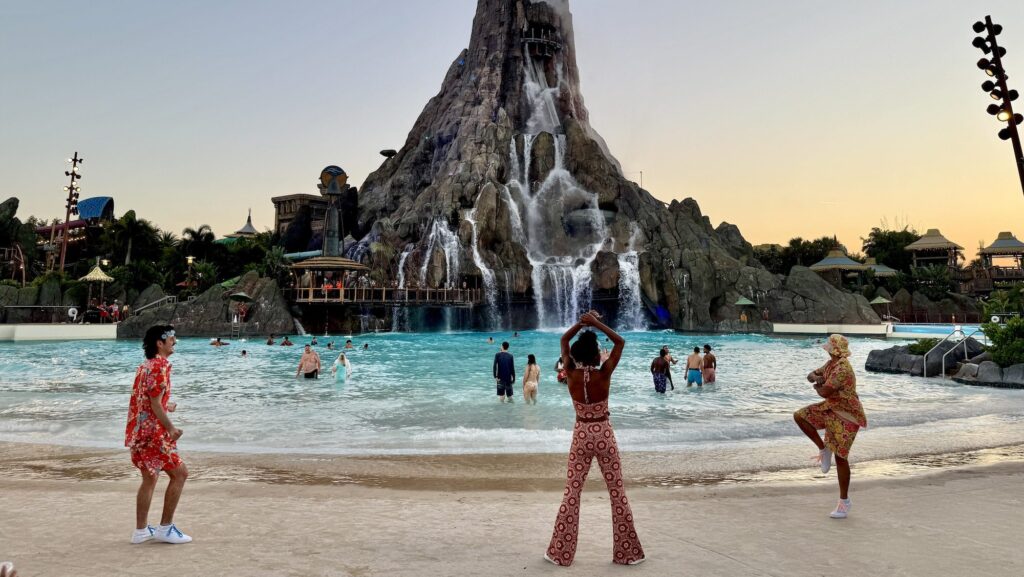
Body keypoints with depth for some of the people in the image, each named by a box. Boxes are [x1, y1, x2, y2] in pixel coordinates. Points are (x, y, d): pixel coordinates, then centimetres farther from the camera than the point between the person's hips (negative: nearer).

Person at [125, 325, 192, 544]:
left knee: (150, 477, 17)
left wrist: (166, 407, 35)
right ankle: (165, 527, 2)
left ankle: (141, 530, 24)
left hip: (137, 431, 10)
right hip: (152, 432, -10)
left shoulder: (145, 366, 14)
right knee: (180, 473, -3)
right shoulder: (160, 366, -16)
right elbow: (155, 404, -18)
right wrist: (171, 428, -12)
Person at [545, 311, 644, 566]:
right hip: (604, 435, -2)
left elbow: (564, 340, 5)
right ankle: (626, 552, 19)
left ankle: (561, 553, 15)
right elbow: (620, 342, -5)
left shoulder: (571, 374, -10)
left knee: (572, 493, 9)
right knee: (617, 493, 10)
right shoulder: (603, 375, -16)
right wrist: (596, 323, -6)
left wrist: (581, 322, 1)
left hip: (581, 436, 2)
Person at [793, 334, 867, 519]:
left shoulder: (842, 369, -26)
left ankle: (844, 501, 13)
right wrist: (816, 377, -12)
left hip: (846, 417, -9)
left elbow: (824, 392, -29)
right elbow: (811, 376, 12)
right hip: (831, 409, 9)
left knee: (840, 457, -2)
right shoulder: (831, 363, 4)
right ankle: (823, 449, 10)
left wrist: (816, 386, -6)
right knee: (799, 416, -1)